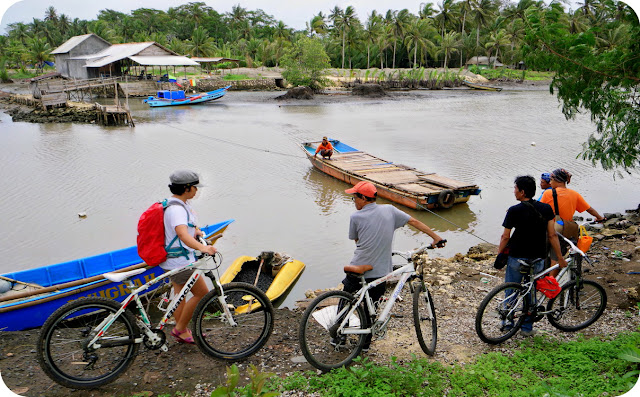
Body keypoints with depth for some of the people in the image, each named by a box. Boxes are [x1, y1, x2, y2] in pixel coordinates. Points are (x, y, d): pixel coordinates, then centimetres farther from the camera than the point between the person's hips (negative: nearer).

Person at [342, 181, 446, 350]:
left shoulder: (356, 217, -8)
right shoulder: (389, 210, -1)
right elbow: (415, 222, 3)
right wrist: (436, 237, 11)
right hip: (379, 272, 3)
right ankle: (365, 343, 26)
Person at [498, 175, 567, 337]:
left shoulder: (514, 210, -12)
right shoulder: (546, 208, -2)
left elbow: (505, 237, -9)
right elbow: (552, 235, -2)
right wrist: (560, 258, 7)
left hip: (516, 258, -3)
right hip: (537, 259, 3)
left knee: (511, 292, 12)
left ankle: (508, 324, 22)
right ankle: (527, 327, 22)